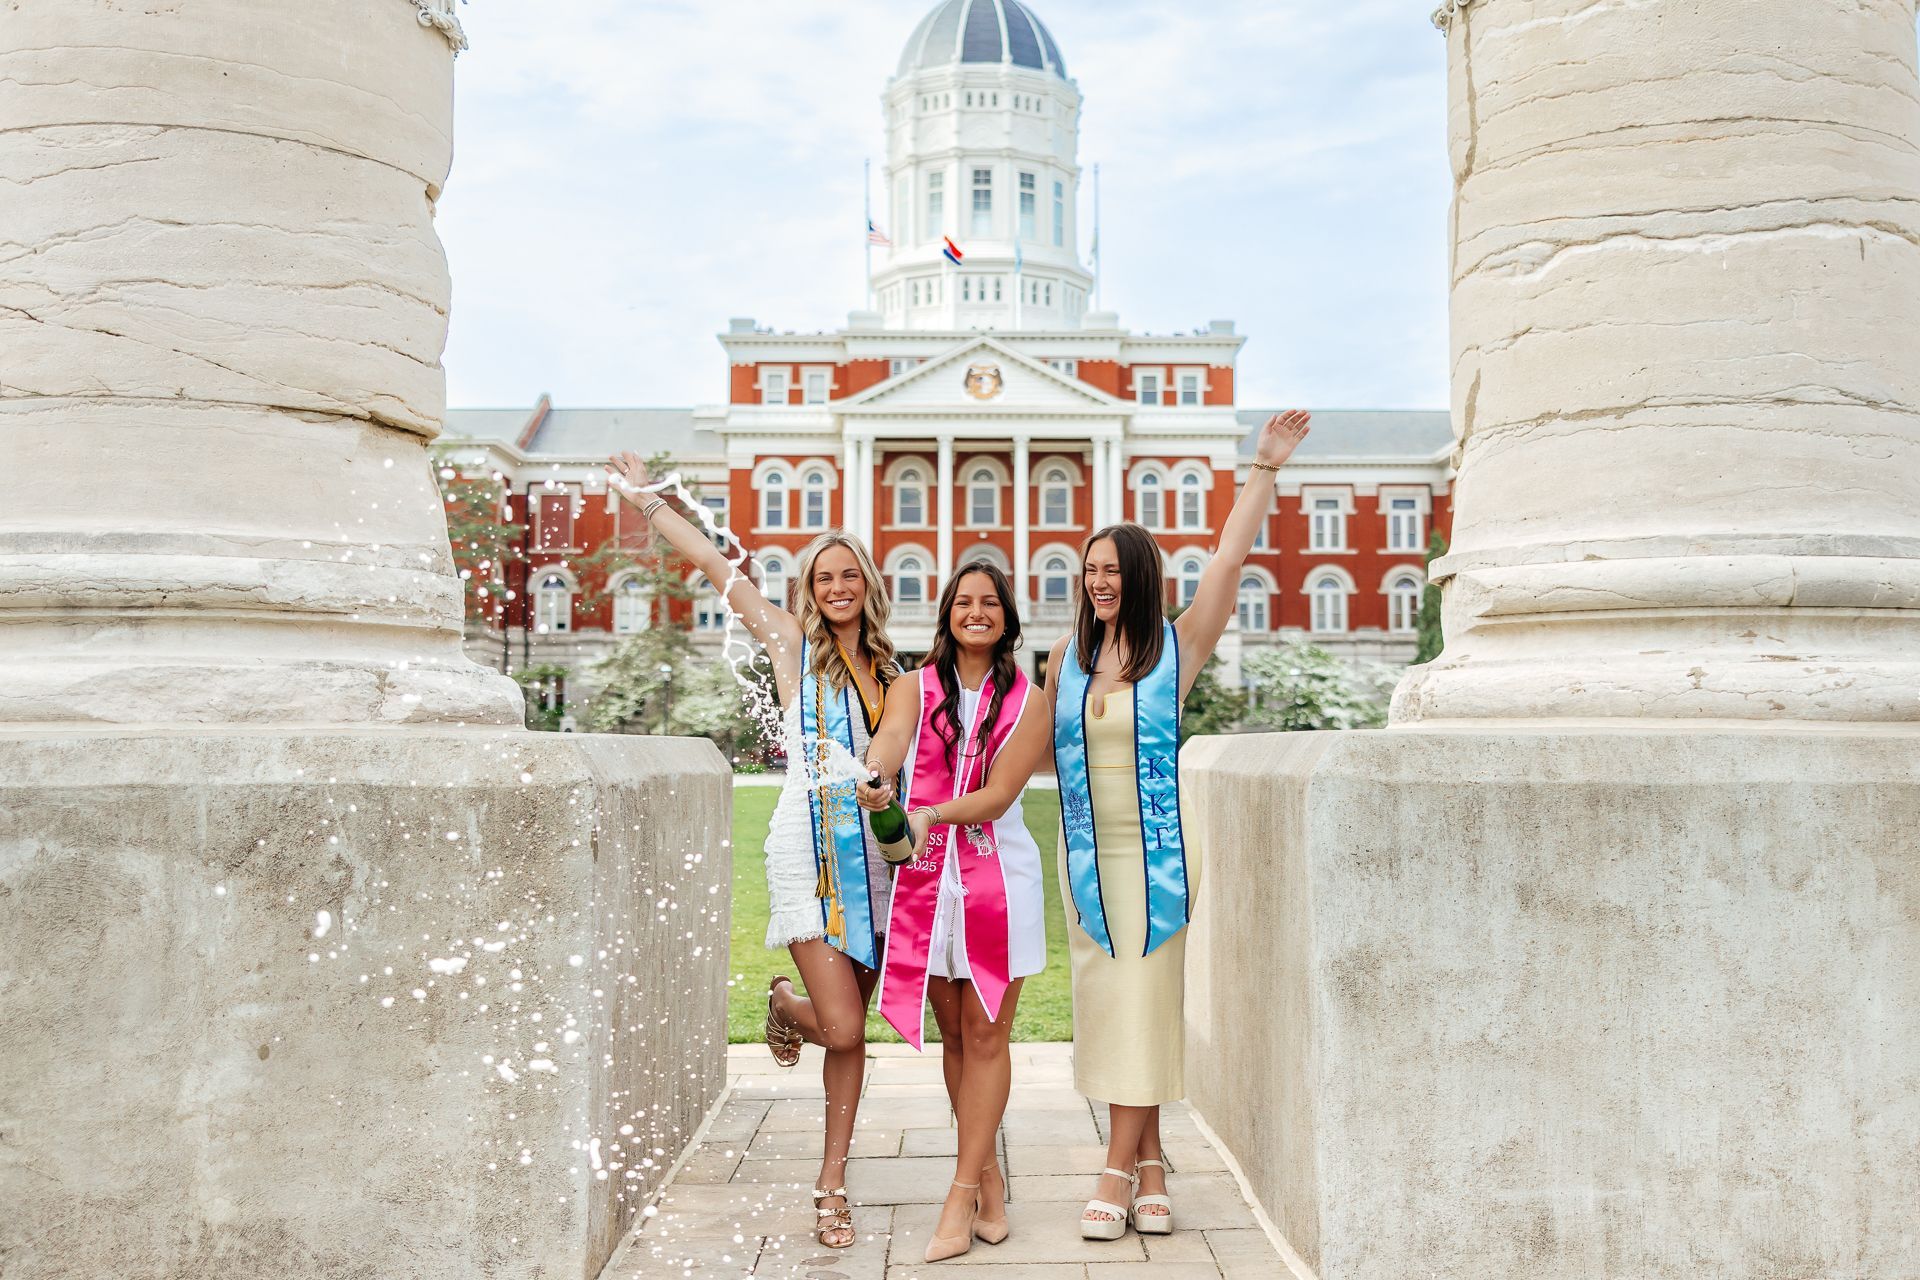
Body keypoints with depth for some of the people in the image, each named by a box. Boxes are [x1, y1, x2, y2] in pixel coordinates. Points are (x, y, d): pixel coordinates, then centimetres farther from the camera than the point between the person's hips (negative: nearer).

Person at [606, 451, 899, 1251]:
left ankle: (832, 1182, 20)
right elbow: (715, 564, 0)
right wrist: (645, 500, 3)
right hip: (810, 849, -4)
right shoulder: (794, 645, 1)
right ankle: (784, 1005, 27)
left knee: (851, 1028, 5)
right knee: (842, 1028, -10)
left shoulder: (890, 669, 13)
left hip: (877, 851, 4)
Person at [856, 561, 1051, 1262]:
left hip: (997, 876, -2)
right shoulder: (915, 686, 7)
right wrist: (876, 779, -39)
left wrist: (931, 813, -26)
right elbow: (889, 739, -15)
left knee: (985, 1038, -2)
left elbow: (998, 794, -8)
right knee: (954, 1036, 8)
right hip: (926, 874, 2)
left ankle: (960, 1201, 3)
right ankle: (988, 1179, 22)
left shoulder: (1028, 700, 3)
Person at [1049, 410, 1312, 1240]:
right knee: (1109, 1008, 6)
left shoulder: (1176, 647, -3)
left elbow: (1230, 558, -8)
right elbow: (1040, 740, 19)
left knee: (1142, 1004, -3)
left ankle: (1118, 1173, 3)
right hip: (1086, 854, 4)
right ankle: (1149, 1170, 16)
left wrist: (1265, 466, -9)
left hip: (1155, 853, -3)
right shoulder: (1070, 653, 7)